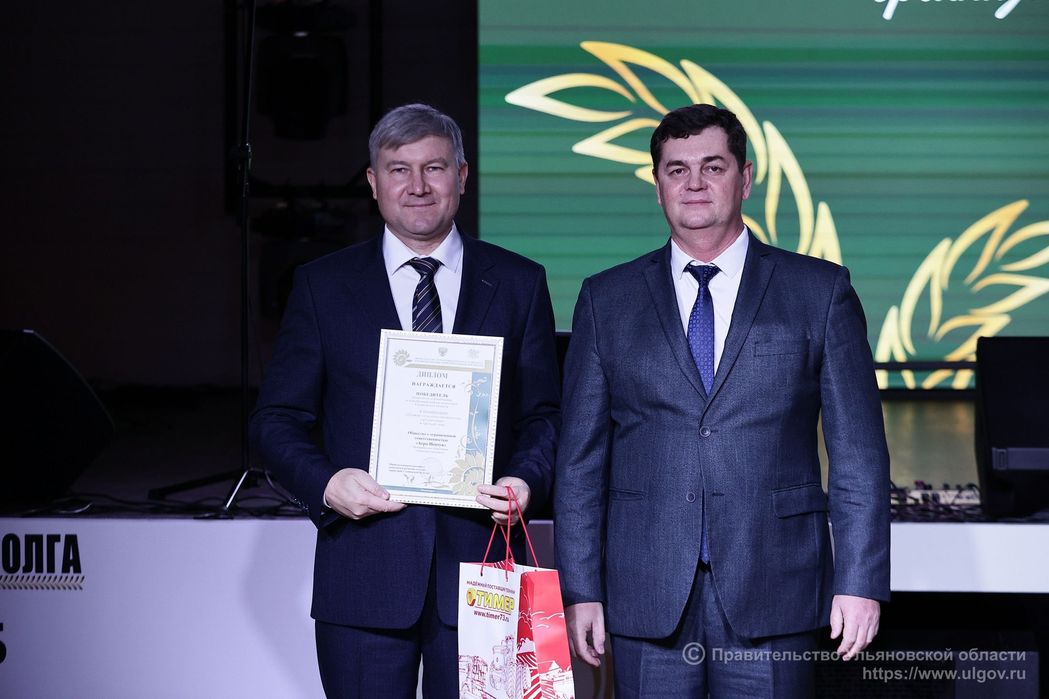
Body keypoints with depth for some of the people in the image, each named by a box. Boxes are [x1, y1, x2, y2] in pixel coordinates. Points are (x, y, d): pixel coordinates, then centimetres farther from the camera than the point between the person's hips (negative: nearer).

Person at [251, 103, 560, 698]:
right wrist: (326, 485, -12)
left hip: (479, 567, 1)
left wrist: (527, 480, -11)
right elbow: (277, 419, 7)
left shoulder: (518, 283, 8)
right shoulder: (322, 286, 7)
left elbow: (546, 414, 9)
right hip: (363, 575, 0)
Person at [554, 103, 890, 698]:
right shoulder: (608, 300, 9)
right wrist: (581, 590, 1)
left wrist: (861, 581, -4)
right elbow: (582, 459, 8)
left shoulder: (821, 292, 6)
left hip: (774, 600, -1)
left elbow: (859, 452, 3)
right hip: (647, 601, 1)